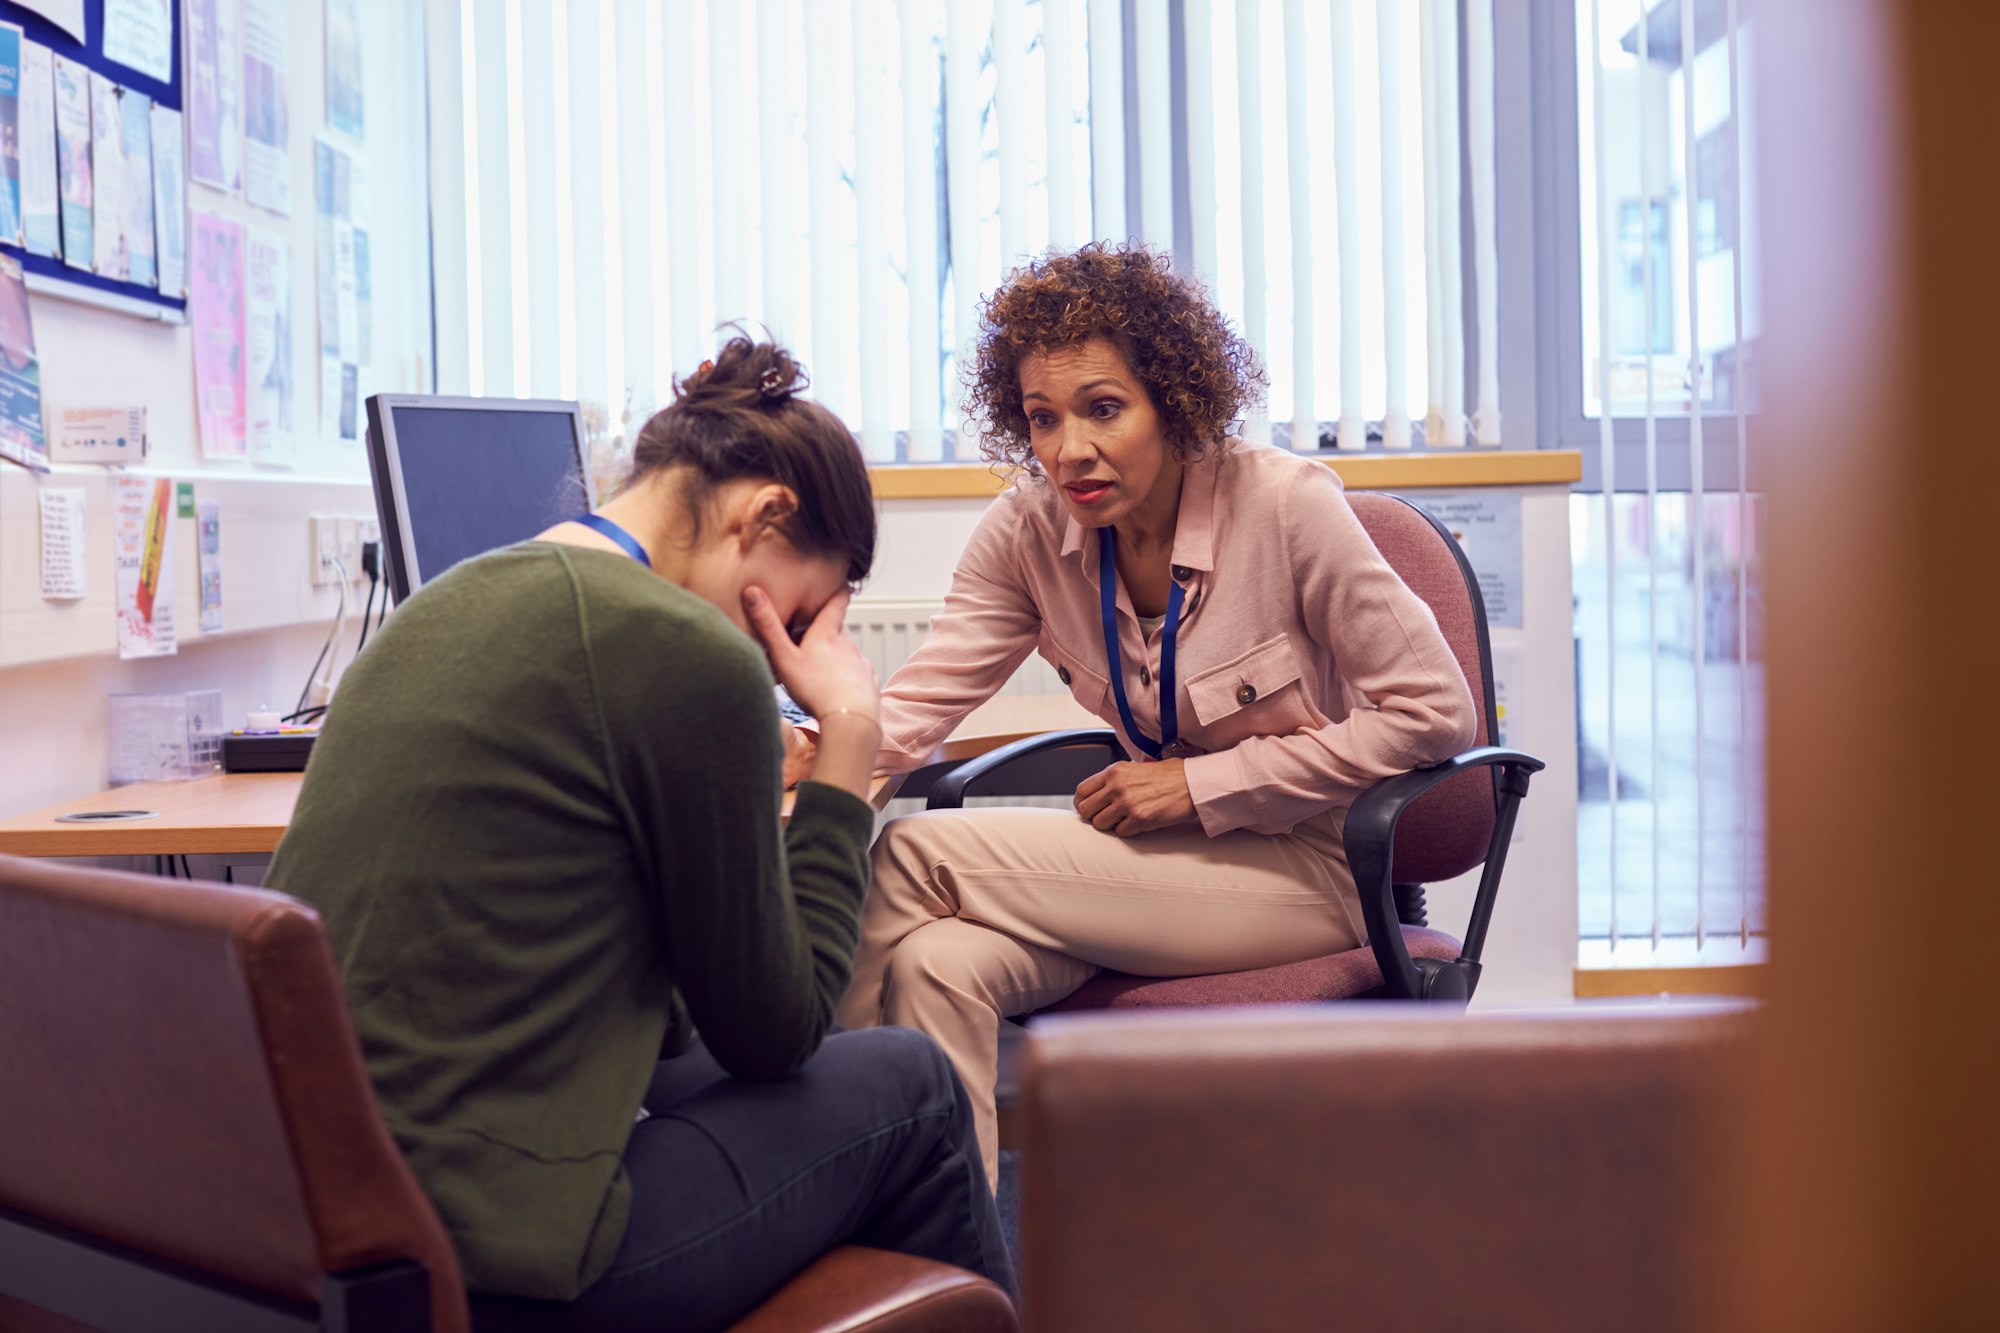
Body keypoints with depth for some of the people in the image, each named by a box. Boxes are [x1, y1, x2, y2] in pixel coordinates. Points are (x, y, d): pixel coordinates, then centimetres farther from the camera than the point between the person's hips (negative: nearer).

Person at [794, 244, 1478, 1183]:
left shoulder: (1284, 506, -16)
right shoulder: (1032, 527, -2)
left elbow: (1435, 714, -15)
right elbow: (920, 701, -8)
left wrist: (1201, 783, -18)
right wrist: (828, 746, -32)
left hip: (1307, 870, -5)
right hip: (1165, 856, 5)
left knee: (917, 855, -22)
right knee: (938, 963, -28)